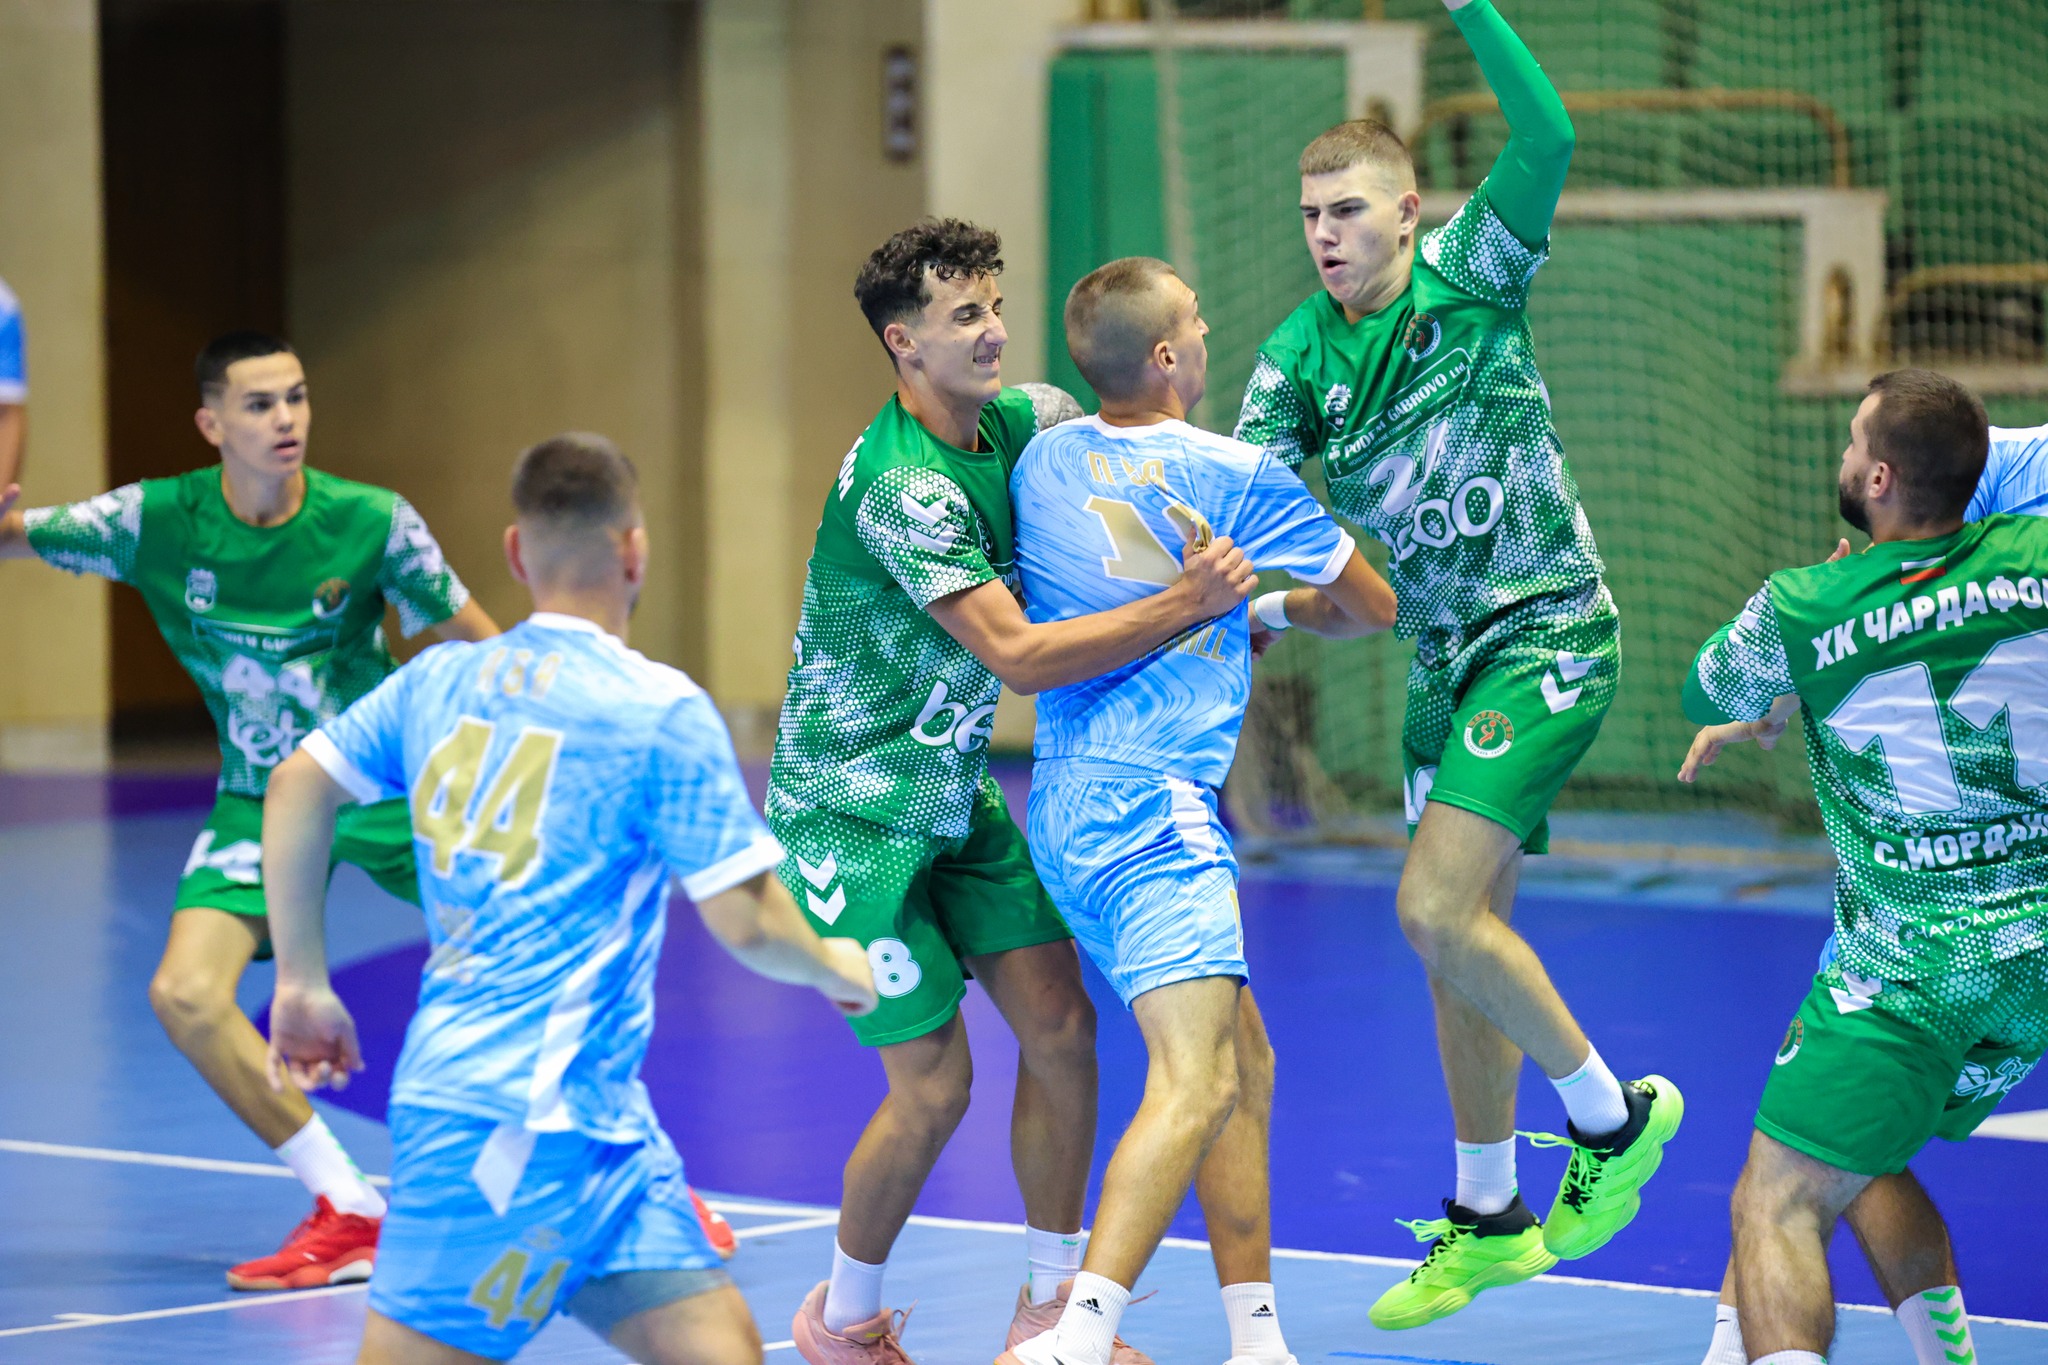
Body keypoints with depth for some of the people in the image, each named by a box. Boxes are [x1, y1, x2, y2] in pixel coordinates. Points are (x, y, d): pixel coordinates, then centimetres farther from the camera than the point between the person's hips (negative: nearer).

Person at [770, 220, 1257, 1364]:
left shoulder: (1012, 422, 0)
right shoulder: (901, 486, -27)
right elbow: (1018, 655, -31)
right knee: (935, 1083, -6)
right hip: (855, 810, -8)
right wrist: (1184, 607, -34)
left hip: (957, 797, 8)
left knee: (1060, 1023, 1)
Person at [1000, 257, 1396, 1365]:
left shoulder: (1041, 460, 10)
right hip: (1153, 811, -8)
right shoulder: (1237, 477, -6)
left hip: (1067, 806, 8)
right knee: (1196, 1078, -18)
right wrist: (1284, 605, 30)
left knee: (1244, 1063, 15)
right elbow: (1375, 607, 8)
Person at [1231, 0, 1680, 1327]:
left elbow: (1548, 134, -24)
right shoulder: (1297, 354, 3)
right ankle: (1488, 1222, 25)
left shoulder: (1469, 277, -10)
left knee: (1436, 910, -18)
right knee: (1464, 933, 12)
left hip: (1548, 632, -7)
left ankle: (1614, 1113, 2)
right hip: (1447, 664, 7)